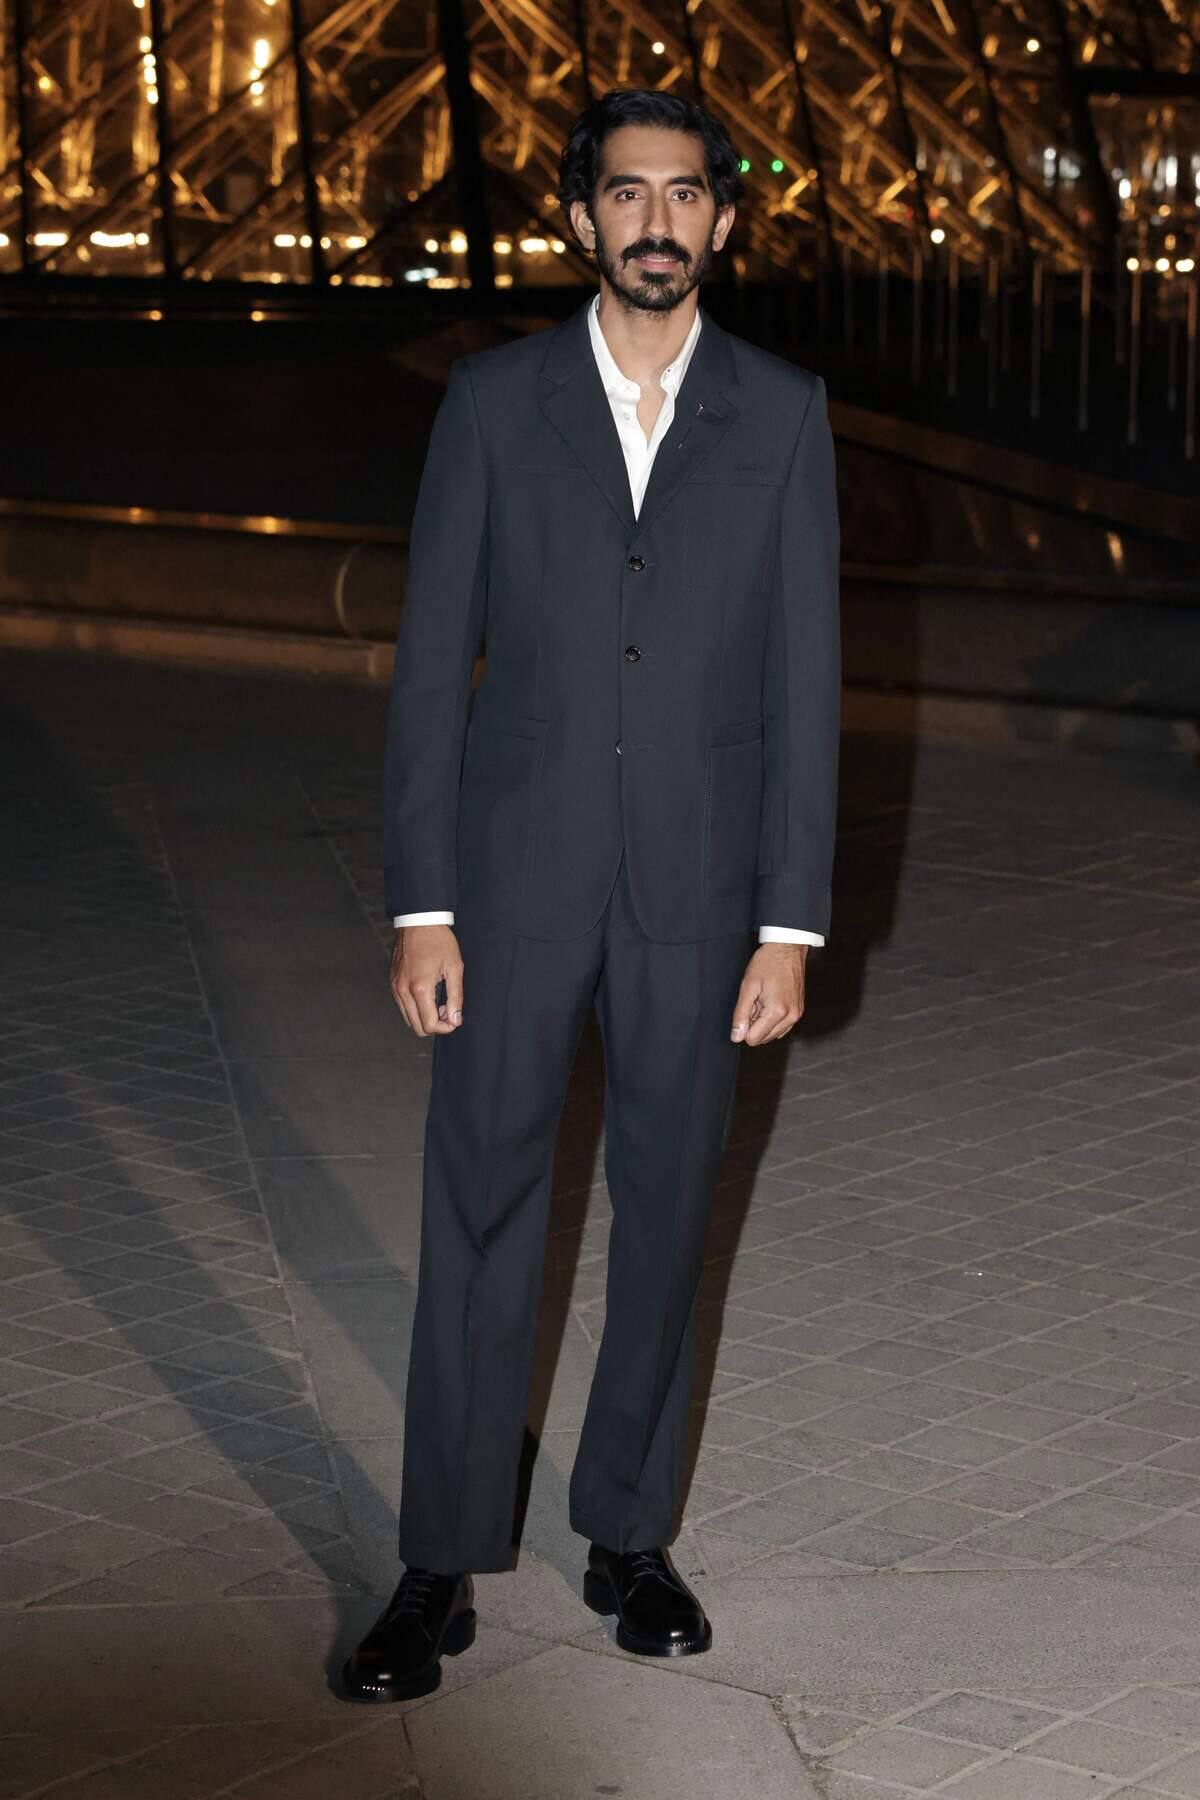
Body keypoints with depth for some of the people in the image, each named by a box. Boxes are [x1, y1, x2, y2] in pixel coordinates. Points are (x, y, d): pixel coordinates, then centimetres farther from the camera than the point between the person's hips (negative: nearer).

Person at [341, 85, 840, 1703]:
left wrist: (792, 924, -4)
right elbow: (433, 660, 0)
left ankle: (630, 1536, 24)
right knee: (479, 1215, 1)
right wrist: (420, 908, -5)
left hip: (697, 892, 1)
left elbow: (804, 677, 0)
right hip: (517, 874, 0)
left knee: (667, 1217, 9)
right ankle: (443, 1568, 10)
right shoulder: (494, 399, 1)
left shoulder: (782, 414, 2)